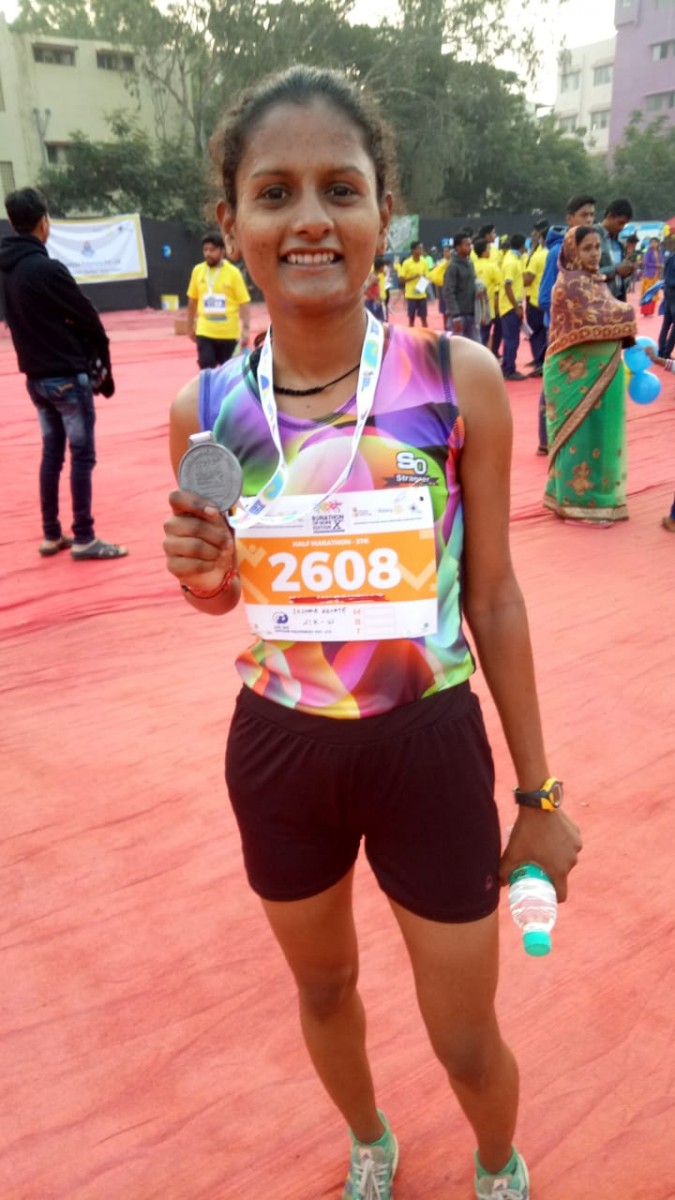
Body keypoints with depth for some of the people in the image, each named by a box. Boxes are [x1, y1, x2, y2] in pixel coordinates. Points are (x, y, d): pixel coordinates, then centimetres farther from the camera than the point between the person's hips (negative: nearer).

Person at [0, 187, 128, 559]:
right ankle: (83, 540, 2)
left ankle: (51, 535, 20)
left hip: (35, 377, 8)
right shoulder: (47, 268, -17)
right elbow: (88, 319, -12)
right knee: (82, 455, -1)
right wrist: (101, 364, 3)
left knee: (52, 453, 14)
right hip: (68, 376, -8)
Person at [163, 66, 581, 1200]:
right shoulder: (206, 408, -8)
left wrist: (537, 792, 0)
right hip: (277, 752, 3)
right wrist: (198, 569, -17)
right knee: (323, 988, 26)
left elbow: (492, 593, -6)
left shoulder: (459, 378, -14)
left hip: (430, 747, -2)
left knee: (467, 1041, 16)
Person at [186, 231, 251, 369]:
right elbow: (192, 300, 14)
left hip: (229, 333, -2)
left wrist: (246, 329, -17)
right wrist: (190, 326, 17)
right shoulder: (197, 271, 4)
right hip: (205, 332, 2)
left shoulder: (233, 272, -6)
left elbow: (244, 303, -8)